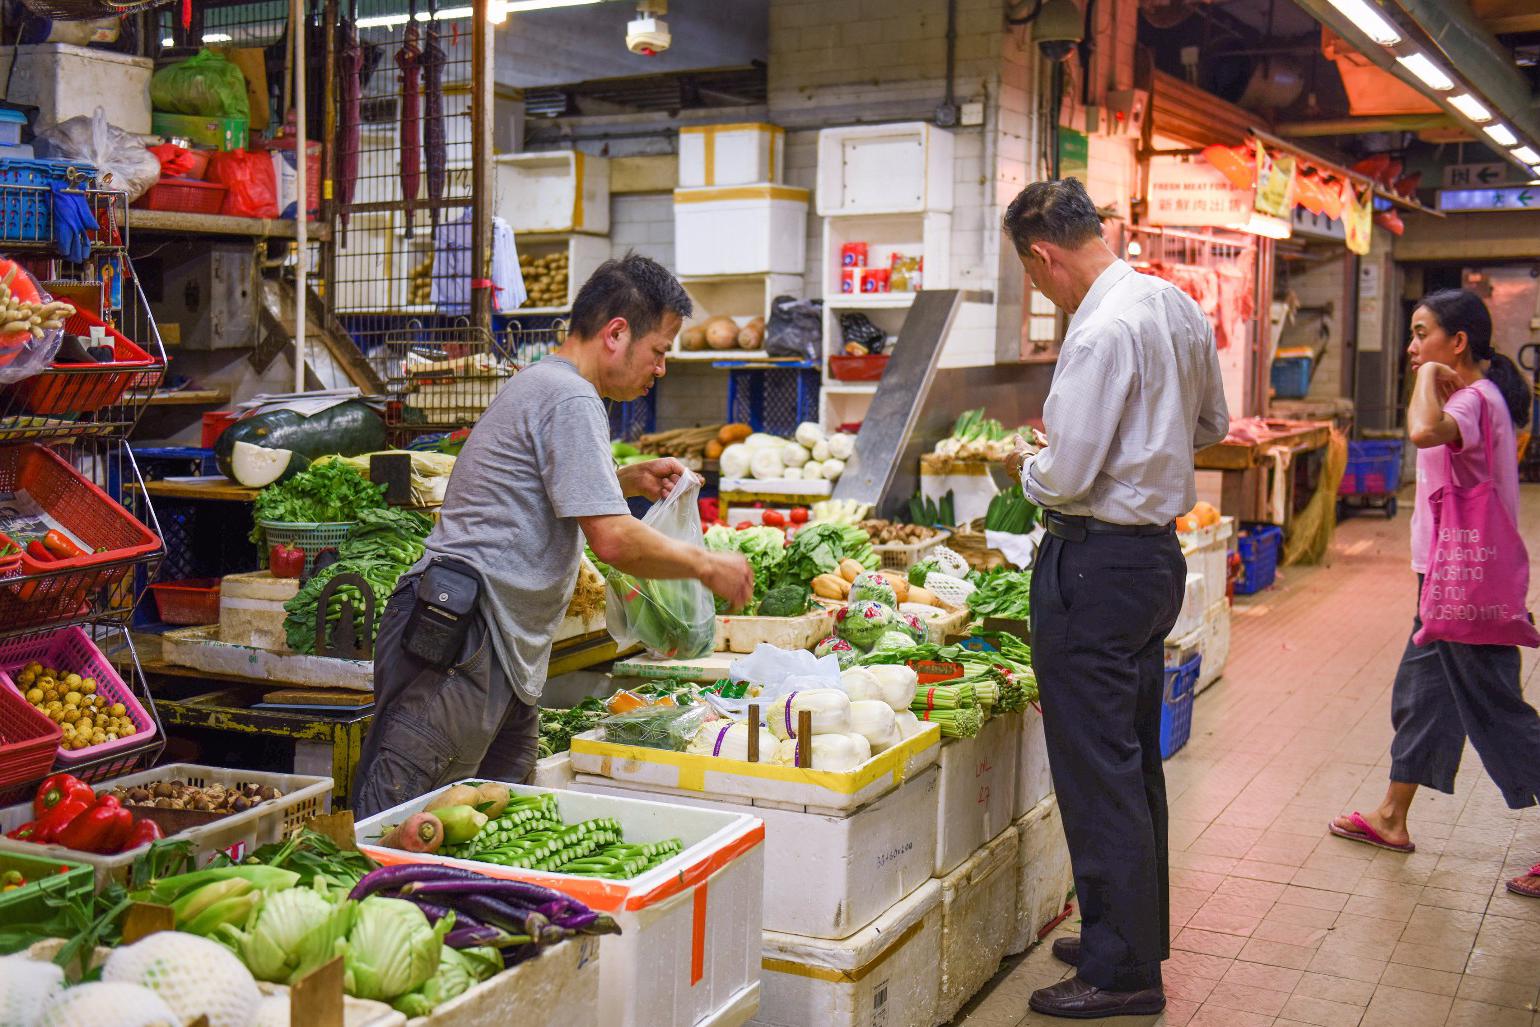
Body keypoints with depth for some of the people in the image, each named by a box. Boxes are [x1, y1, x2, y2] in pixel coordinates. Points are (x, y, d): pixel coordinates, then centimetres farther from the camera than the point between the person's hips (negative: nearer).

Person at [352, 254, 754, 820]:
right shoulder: (570, 398, -12)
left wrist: (630, 478, 24)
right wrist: (706, 565, -5)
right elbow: (611, 539, -19)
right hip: (461, 631, -11)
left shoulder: (539, 384, 21)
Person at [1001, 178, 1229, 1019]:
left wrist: (1024, 463, -2)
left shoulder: (1102, 331, -22)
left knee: (1096, 770, 0)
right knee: (1135, 758, 19)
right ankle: (1140, 935, 33)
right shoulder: (1177, 307, 7)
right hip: (1159, 550, 10)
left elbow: (1066, 478, -22)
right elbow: (1211, 425, 19)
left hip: (1097, 564, -10)